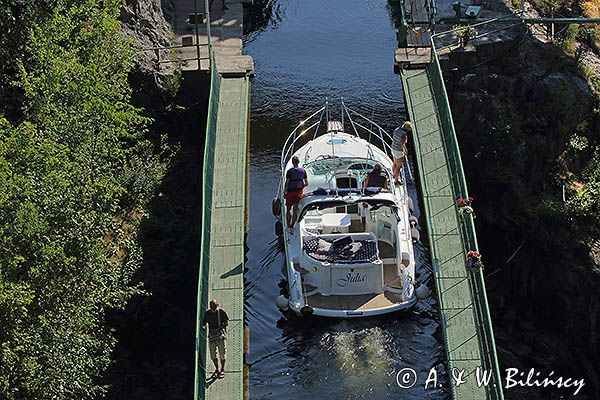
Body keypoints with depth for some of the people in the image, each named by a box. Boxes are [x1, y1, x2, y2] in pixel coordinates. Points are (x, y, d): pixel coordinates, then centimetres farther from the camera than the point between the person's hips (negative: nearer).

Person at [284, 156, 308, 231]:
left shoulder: (290, 171, -14)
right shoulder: (303, 170, -3)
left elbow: (287, 183, -13)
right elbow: (306, 183, 1)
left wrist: (285, 192, -2)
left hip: (290, 191, -3)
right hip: (299, 192, 3)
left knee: (288, 209, 11)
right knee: (295, 209, 10)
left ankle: (289, 225, 12)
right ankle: (292, 225, 10)